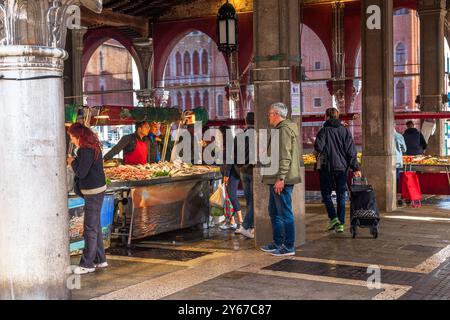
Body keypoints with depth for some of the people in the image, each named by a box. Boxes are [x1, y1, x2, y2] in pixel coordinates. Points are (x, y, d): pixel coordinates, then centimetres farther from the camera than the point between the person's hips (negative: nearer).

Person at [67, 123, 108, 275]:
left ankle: (87, 264, 1)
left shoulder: (87, 150, -19)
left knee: (90, 229, -5)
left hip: (93, 193, -10)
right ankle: (100, 260, 24)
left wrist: (72, 162, -5)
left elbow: (81, 172, -21)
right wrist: (74, 162, 6)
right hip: (96, 190, 10)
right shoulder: (93, 147, 11)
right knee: (95, 226, 16)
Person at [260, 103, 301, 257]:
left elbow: (285, 157, -22)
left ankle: (289, 247, 1)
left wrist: (280, 178, -24)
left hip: (282, 180, -11)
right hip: (276, 179, 11)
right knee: (274, 212, 17)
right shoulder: (281, 128, 20)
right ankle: (277, 244, 26)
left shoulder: (284, 129, -14)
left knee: (285, 213, -5)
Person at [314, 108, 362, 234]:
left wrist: (321, 153, 9)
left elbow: (318, 148, -15)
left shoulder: (324, 130, -6)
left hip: (327, 167, -3)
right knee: (341, 196, 8)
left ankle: (333, 218, -5)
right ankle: (341, 223, 7)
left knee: (326, 194, 10)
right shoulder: (345, 131, 5)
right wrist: (356, 168, 0)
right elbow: (351, 151, 0)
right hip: (343, 167, 3)